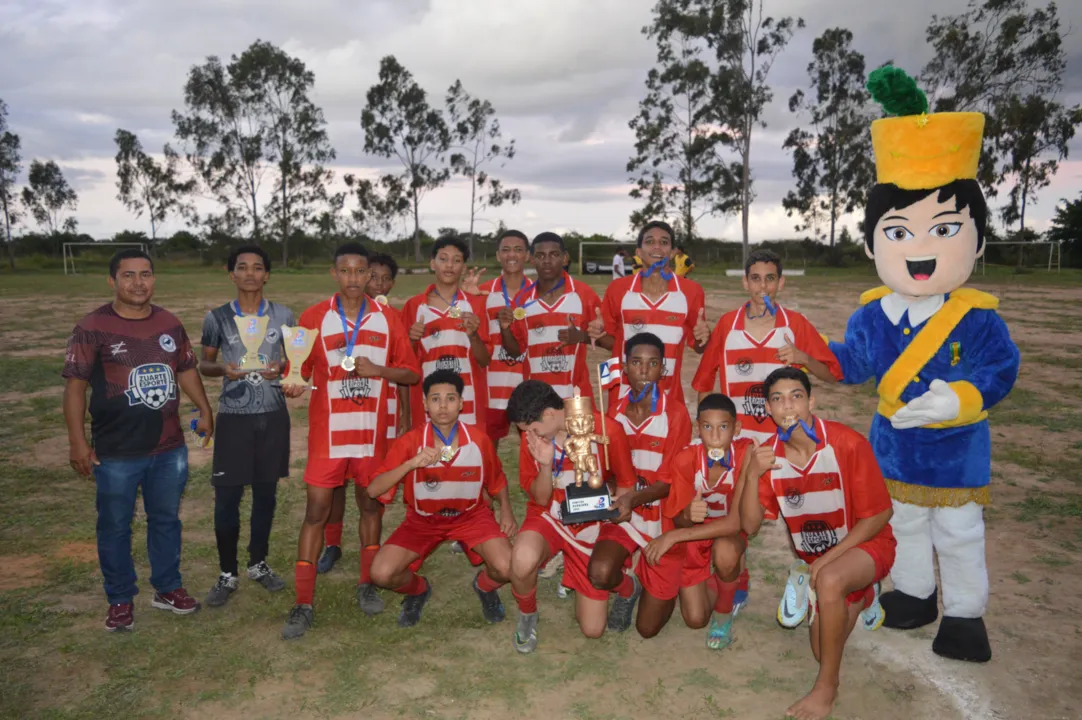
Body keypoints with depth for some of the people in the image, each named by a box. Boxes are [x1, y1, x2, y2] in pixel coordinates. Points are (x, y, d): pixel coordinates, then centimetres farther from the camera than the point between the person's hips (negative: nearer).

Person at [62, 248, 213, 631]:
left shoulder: (169, 323, 4)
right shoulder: (92, 327, -10)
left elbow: (186, 369, 15)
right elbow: (75, 386, -10)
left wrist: (205, 410, 11)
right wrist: (77, 441, -12)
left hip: (169, 448, 4)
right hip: (116, 453, -4)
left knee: (166, 519, 16)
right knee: (115, 527, 10)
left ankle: (168, 588, 33)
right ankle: (120, 599, 27)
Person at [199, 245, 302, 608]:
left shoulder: (283, 315, 1)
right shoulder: (217, 317, -2)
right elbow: (204, 364, 7)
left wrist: (282, 370, -12)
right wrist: (222, 368, -15)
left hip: (273, 416, 1)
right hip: (233, 417, -1)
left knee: (266, 492, 10)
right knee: (227, 497, 1)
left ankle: (259, 564, 28)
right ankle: (227, 574, 17)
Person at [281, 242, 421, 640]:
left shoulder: (387, 320, 3)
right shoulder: (313, 317, -1)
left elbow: (412, 373, 4)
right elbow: (298, 371, 0)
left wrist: (377, 369, -12)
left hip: (372, 431, 2)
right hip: (327, 432, -2)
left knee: (371, 504, 12)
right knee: (316, 510, -1)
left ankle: (367, 584, 30)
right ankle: (303, 604, 7)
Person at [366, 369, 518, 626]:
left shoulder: (479, 439, -13)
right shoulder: (410, 442, -17)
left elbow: (497, 480, 6)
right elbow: (373, 490, -23)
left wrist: (506, 510, -7)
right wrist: (411, 463, -36)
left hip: (471, 514, 0)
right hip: (423, 518, 0)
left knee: (506, 567, -24)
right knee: (382, 573, -19)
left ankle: (485, 586, 15)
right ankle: (418, 589, 17)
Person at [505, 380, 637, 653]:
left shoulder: (608, 431, -21)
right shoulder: (532, 436, -13)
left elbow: (626, 486, -5)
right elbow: (540, 499, -8)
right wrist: (545, 465, -27)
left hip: (590, 526, 0)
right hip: (549, 518, 0)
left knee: (593, 629, 1)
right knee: (523, 560, -37)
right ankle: (527, 614, -1)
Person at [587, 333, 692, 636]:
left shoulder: (675, 413, -14)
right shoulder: (615, 412, -2)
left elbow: (672, 479, -15)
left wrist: (635, 498, -32)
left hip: (662, 515, -2)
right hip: (623, 511, 3)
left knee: (648, 627, 2)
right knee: (600, 573, -28)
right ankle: (628, 588, 10)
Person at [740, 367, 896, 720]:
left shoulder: (848, 444, -26)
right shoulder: (768, 455, -13)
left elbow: (880, 513, -18)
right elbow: (749, 526, -12)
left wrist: (829, 557, -21)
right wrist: (752, 475, -28)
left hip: (865, 545, -5)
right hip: (815, 558, 5)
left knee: (830, 581, -38)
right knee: (824, 651, 10)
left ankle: (827, 686, -16)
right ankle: (856, 595, 41)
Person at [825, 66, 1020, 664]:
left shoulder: (977, 318, -18)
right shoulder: (874, 315, -7)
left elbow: (1001, 369, -19)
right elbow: (852, 361, 1)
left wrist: (957, 399, -34)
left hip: (956, 452, -4)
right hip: (896, 448, 4)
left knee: (958, 536, 10)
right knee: (905, 526, 20)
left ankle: (964, 613, 28)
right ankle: (914, 596, 40)